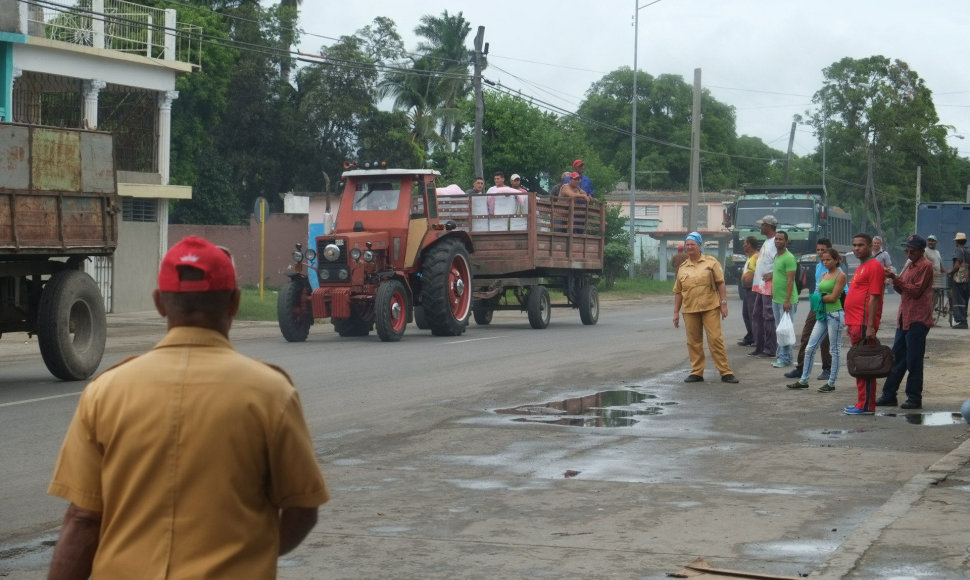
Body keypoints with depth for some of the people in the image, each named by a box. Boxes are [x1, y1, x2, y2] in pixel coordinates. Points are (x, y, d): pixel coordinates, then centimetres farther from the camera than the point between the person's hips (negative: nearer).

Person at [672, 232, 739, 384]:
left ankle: (725, 372, -1)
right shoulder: (683, 267, 12)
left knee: (715, 339, -6)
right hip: (689, 310, 3)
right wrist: (676, 312, 11)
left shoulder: (711, 262, 3)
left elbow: (721, 283, 1)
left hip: (710, 308, -3)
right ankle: (696, 372, 14)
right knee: (693, 342, 5)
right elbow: (678, 292, 14)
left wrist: (723, 303, -5)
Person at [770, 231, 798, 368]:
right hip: (776, 299, 9)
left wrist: (787, 301, -23)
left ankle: (785, 358, -3)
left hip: (786, 300, -9)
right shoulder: (776, 256, 15)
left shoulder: (789, 258, -14)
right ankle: (781, 356, 19)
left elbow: (790, 281, -18)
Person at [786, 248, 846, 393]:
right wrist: (818, 299, -8)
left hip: (835, 315, -8)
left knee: (834, 350, 0)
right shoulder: (823, 275, 15)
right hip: (822, 315, 8)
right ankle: (804, 380, 13)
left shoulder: (840, 276, -8)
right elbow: (817, 296, 13)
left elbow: (833, 297, -14)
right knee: (810, 348, 6)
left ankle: (831, 383, 7)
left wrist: (819, 297, -3)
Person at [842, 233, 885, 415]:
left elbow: (874, 297, -17)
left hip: (864, 325, -10)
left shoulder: (874, 267, -11)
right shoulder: (860, 268, 20)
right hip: (856, 324, 10)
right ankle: (861, 402, 18)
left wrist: (870, 326, -21)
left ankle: (866, 406, -5)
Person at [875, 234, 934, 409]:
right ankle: (889, 396, 13)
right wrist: (894, 280, 3)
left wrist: (896, 278, -18)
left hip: (917, 321, -9)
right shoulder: (910, 266, 20)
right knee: (897, 359, 9)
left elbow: (916, 290, -15)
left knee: (913, 361, -5)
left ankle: (914, 398, 1)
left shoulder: (926, 266, -9)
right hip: (904, 319, 9)